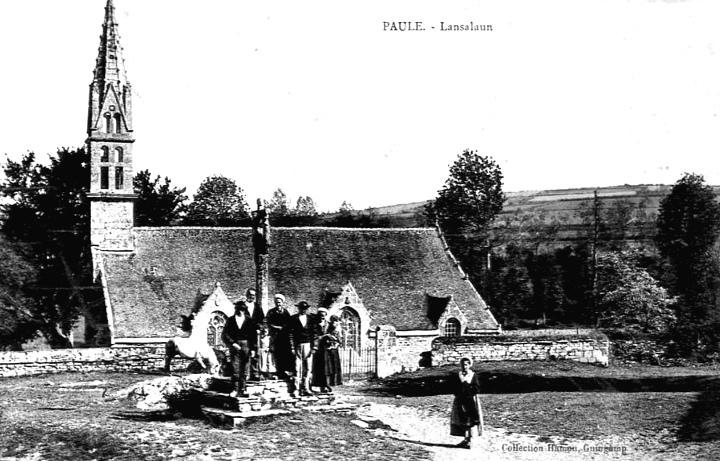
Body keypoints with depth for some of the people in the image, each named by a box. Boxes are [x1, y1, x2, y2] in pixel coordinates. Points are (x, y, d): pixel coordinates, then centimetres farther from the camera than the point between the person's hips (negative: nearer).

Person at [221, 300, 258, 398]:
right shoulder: (231, 320, 6)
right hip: (234, 346, -1)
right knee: (235, 369, -7)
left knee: (244, 370, 3)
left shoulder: (249, 321, 6)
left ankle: (242, 390, 8)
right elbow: (225, 334, 3)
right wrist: (232, 343, -9)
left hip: (246, 346, 1)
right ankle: (235, 390, -7)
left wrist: (253, 349, 0)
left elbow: (254, 335, 5)